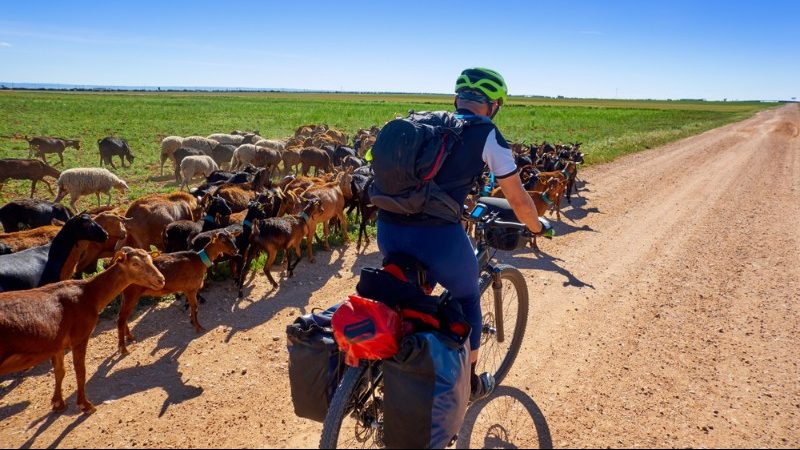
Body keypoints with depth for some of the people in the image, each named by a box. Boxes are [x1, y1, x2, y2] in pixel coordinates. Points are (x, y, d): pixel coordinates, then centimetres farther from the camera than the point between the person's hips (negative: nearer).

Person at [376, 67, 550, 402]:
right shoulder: (487, 135, 5)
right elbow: (518, 200, 10)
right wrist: (536, 228, 30)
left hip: (388, 230, 5)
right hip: (436, 234, -5)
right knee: (467, 300, 24)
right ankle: (470, 384, 38)